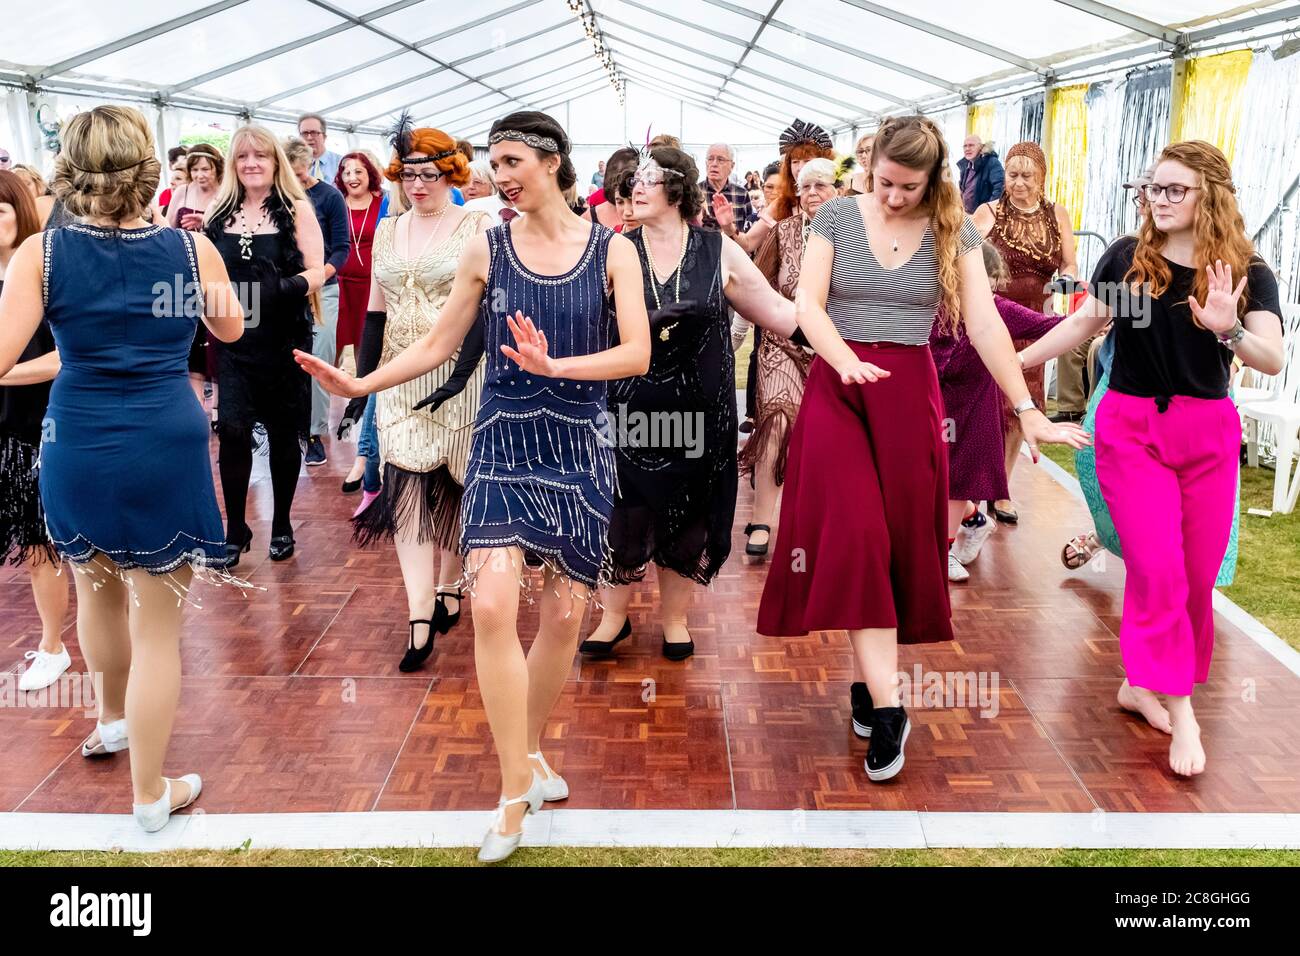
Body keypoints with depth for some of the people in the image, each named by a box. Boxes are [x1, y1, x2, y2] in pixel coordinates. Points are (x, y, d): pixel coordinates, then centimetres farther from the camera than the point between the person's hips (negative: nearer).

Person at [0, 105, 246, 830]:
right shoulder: (192, 247, -5)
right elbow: (231, 329, 14)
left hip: (77, 450, 2)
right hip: (169, 450, -2)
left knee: (99, 587, 28)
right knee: (157, 624, 7)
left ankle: (113, 721, 52)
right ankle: (151, 794, 19)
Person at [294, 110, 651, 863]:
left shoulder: (611, 251, -1)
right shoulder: (487, 250, 3)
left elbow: (637, 354, -10)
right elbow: (437, 347, 6)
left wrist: (556, 366, -24)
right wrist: (358, 385, -4)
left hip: (580, 447, 0)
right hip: (502, 442, 0)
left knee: (564, 613, 6)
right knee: (492, 605, -16)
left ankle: (532, 750, 31)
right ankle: (518, 787, -3)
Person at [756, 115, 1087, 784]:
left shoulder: (953, 230, 3)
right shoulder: (838, 215, 2)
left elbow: (985, 325, -3)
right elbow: (808, 304, -5)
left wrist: (1028, 412, -9)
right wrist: (848, 364, -24)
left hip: (911, 393, 1)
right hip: (837, 387, -1)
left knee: (903, 539, 1)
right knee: (855, 533, -13)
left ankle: (868, 679, 17)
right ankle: (886, 706, -12)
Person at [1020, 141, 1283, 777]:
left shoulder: (1246, 271, -3)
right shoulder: (1127, 257, -1)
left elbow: (1274, 360, -13)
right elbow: (1083, 324, 8)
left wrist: (1228, 328, -32)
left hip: (1207, 435, 2)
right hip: (1131, 428, -1)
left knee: (1197, 577, 6)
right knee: (1157, 569, -8)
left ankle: (1143, 684, 24)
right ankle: (1180, 710, 3)